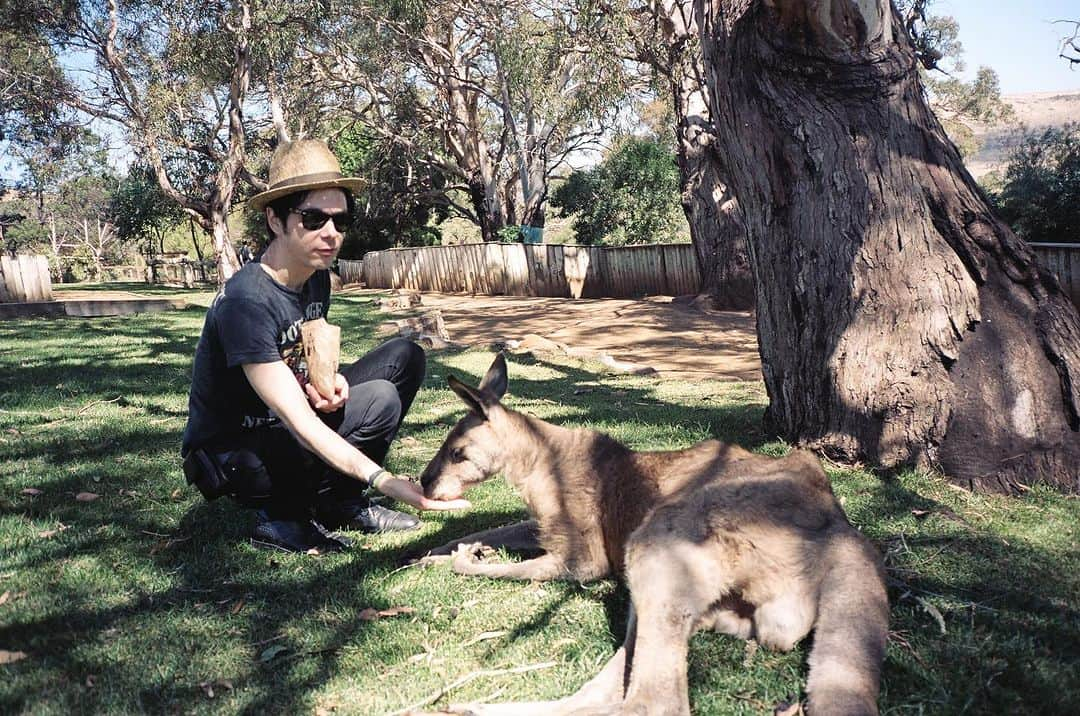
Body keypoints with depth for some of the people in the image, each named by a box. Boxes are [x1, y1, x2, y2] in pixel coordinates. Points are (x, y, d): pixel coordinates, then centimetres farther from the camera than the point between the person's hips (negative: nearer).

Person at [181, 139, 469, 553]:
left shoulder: (316, 278, -2)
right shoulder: (246, 301, -28)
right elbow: (298, 421, -34)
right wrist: (384, 480, -43)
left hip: (275, 428, 8)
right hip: (227, 457, -8)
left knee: (403, 357, -3)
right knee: (378, 400, -24)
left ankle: (342, 503, 0)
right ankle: (280, 516, -6)